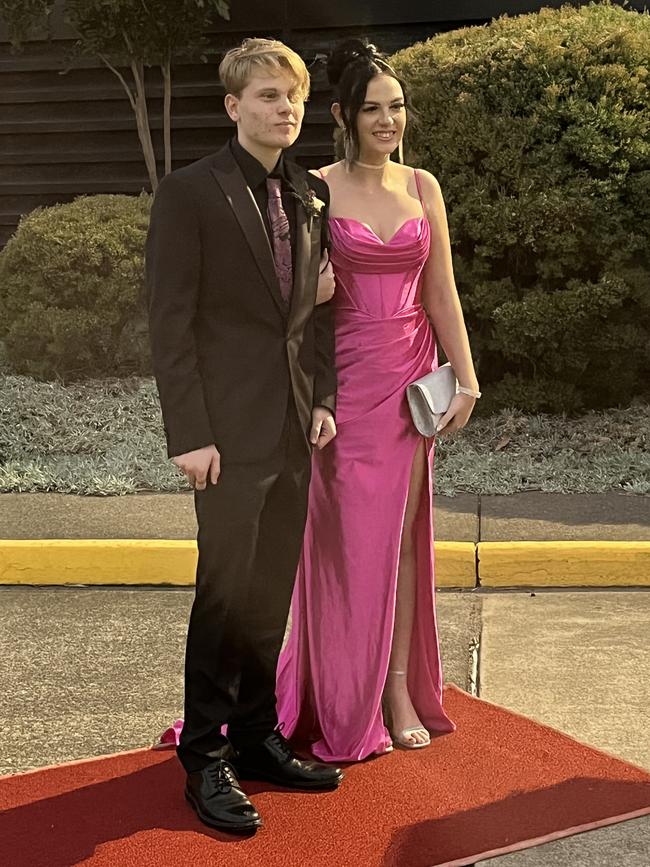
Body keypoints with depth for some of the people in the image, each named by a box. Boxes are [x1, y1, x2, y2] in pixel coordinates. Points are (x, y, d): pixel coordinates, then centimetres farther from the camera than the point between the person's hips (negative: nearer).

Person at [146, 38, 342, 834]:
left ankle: (257, 739, 25)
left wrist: (323, 398, 6)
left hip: (294, 424, 6)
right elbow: (170, 322, -10)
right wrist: (189, 435, -14)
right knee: (227, 593, -2)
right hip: (230, 425, -6)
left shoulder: (310, 194, 12)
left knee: (273, 594, 12)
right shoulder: (189, 193, -7)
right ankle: (205, 760, 12)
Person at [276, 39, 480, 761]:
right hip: (346, 378, -3)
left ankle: (401, 688, 19)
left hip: (410, 377, 4)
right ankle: (349, 706, 15)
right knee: (348, 539, 2)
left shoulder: (422, 187, 8)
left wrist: (465, 377, 4)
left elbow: (441, 293, 9)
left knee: (401, 534, 8)